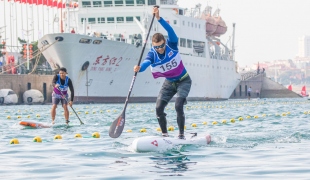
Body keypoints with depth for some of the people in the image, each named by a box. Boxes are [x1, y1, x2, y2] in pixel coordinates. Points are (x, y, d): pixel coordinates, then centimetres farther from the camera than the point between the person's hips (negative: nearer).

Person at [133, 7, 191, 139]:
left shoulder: (172, 45, -22)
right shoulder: (152, 54, -17)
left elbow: (170, 31, -40)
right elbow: (146, 62, -38)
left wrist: (159, 19, -53)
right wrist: (139, 68, -61)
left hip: (183, 81, -4)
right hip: (169, 83, 4)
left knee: (178, 106, -22)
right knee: (159, 108, -7)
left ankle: (181, 134, -10)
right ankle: (164, 134, 8)